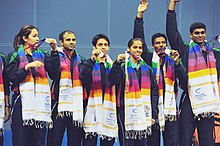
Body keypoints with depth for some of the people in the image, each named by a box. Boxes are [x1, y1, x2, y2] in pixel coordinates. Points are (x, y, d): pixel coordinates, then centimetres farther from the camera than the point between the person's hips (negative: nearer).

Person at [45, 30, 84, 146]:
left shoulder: (80, 60, 17)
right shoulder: (56, 57, 6)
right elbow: (53, 75, -15)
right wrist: (54, 53, -16)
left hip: (76, 103, 4)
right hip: (60, 102, -4)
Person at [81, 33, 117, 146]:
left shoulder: (112, 65, 15)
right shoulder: (89, 64, 6)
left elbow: (115, 85, 15)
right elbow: (84, 80, -14)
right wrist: (92, 59, -15)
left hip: (108, 107, 3)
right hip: (92, 106, -3)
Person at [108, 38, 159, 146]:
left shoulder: (147, 68, 12)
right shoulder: (122, 67, -1)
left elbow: (154, 91, 12)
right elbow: (112, 81, -19)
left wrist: (153, 115, 7)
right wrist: (117, 63, -29)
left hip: (143, 115, 4)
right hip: (126, 114, -4)